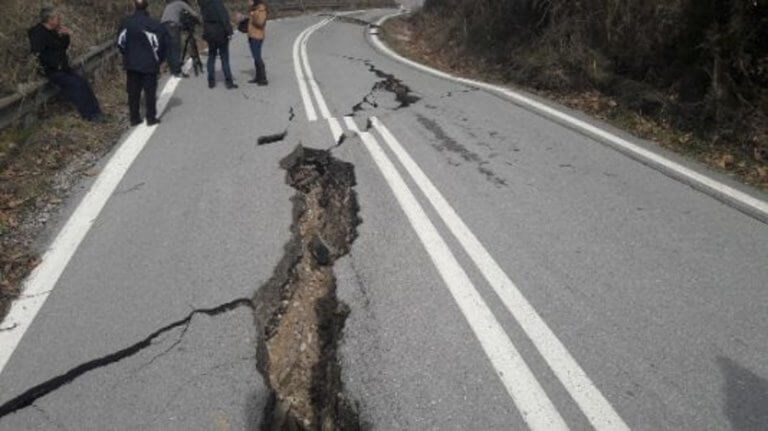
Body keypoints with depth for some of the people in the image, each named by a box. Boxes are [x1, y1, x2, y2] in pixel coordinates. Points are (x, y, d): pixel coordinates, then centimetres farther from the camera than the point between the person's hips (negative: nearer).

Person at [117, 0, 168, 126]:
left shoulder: (126, 23, 1)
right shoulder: (152, 24, -14)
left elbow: (120, 42, 5)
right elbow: (159, 44, -14)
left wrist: (127, 55, 18)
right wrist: (159, 59, 2)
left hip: (131, 64, 4)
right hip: (149, 64, -4)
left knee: (133, 92, 10)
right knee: (150, 91, 5)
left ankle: (134, 118, 15)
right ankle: (151, 118, 7)